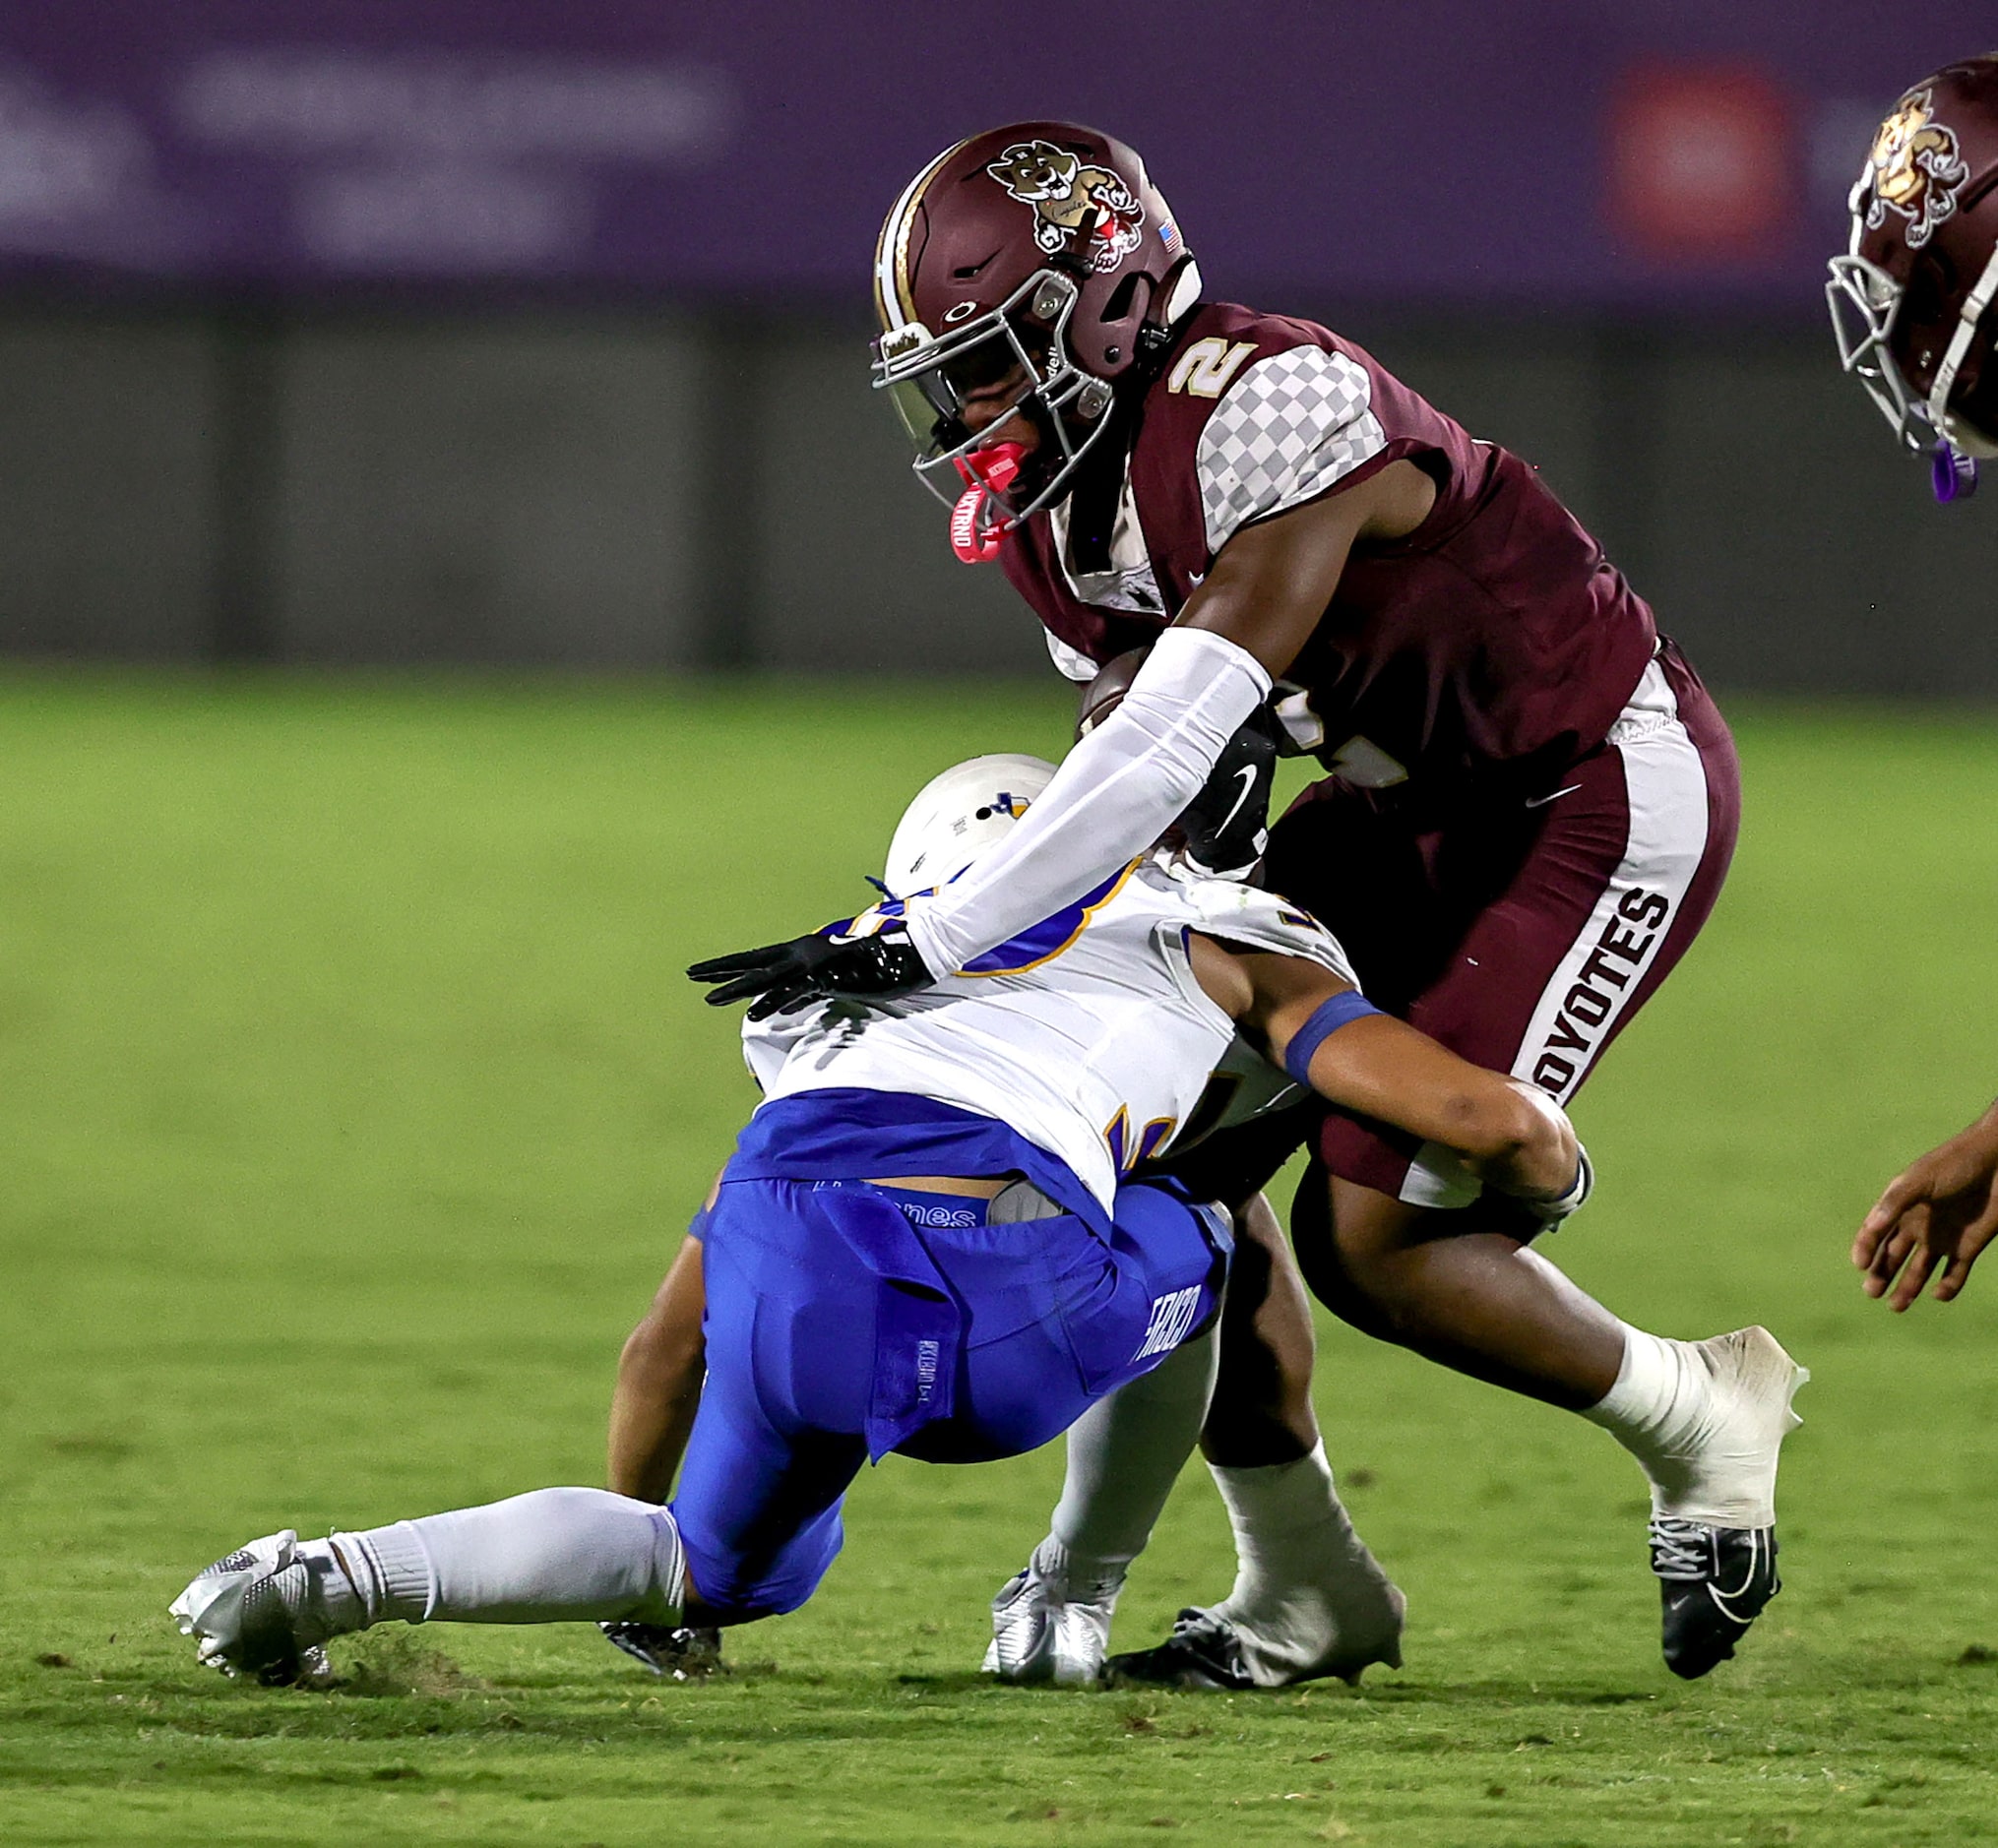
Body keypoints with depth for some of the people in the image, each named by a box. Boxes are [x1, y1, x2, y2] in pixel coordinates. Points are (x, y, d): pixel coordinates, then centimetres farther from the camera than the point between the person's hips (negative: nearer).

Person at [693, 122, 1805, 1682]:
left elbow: (1168, 754, -34)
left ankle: (1696, 1417, 9)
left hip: (1605, 793, -9)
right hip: (1414, 795, 9)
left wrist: (930, 947, -35)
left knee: (1369, 1235, -14)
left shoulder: (1271, 414, -30)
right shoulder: (1053, 502, -2)